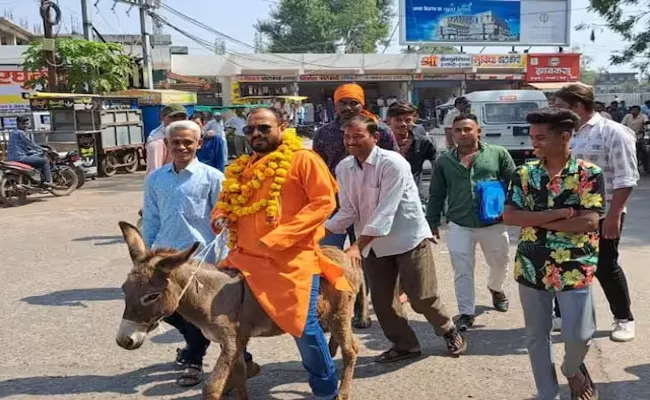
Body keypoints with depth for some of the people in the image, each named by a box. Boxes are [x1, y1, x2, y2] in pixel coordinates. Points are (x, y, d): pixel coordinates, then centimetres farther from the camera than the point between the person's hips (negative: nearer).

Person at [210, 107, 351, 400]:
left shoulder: (303, 159, -4)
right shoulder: (241, 169, 16)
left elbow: (324, 202, -12)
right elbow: (227, 202, 28)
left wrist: (279, 237, -19)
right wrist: (220, 216, 1)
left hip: (292, 258, -6)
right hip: (246, 257, 7)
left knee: (303, 324, -8)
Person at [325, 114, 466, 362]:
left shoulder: (392, 163, -21)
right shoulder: (343, 168, -3)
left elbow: (385, 212, -27)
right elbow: (348, 211, 0)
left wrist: (357, 246, -32)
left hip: (409, 238, -5)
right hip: (373, 243, 6)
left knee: (422, 297, 1)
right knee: (381, 299, 8)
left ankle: (448, 331, 30)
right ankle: (405, 345, 28)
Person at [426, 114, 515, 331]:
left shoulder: (498, 154, -1)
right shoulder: (444, 161, 4)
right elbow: (436, 195, 9)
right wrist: (432, 222, 7)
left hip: (494, 223, 0)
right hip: (459, 226, 0)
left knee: (500, 264, 20)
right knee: (462, 271, 1)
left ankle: (495, 288, 52)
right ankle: (466, 313, 14)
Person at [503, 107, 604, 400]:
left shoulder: (589, 173, -7)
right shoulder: (524, 173, 0)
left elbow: (589, 222, -17)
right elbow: (509, 216, -10)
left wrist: (537, 219, -13)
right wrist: (559, 214, -18)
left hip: (575, 268, -3)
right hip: (531, 267, 3)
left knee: (577, 335, 1)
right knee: (536, 336, 11)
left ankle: (573, 369, 37)